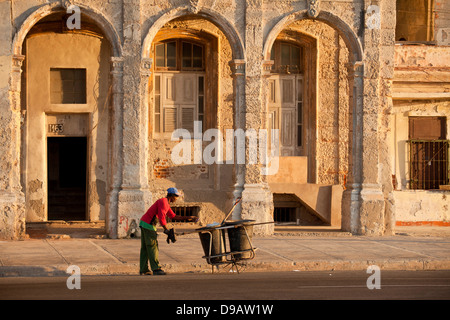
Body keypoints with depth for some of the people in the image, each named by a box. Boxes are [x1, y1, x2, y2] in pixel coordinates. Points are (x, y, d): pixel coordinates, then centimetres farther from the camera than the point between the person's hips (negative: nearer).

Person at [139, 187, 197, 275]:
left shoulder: (166, 204, 18)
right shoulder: (163, 202, -14)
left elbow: (173, 216, 22)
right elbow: (162, 218, -22)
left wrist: (188, 218, 18)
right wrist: (167, 230, -16)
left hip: (144, 223, 10)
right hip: (148, 224, -10)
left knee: (145, 247, 9)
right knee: (153, 246, -10)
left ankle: (143, 269, 9)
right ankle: (156, 269, -11)